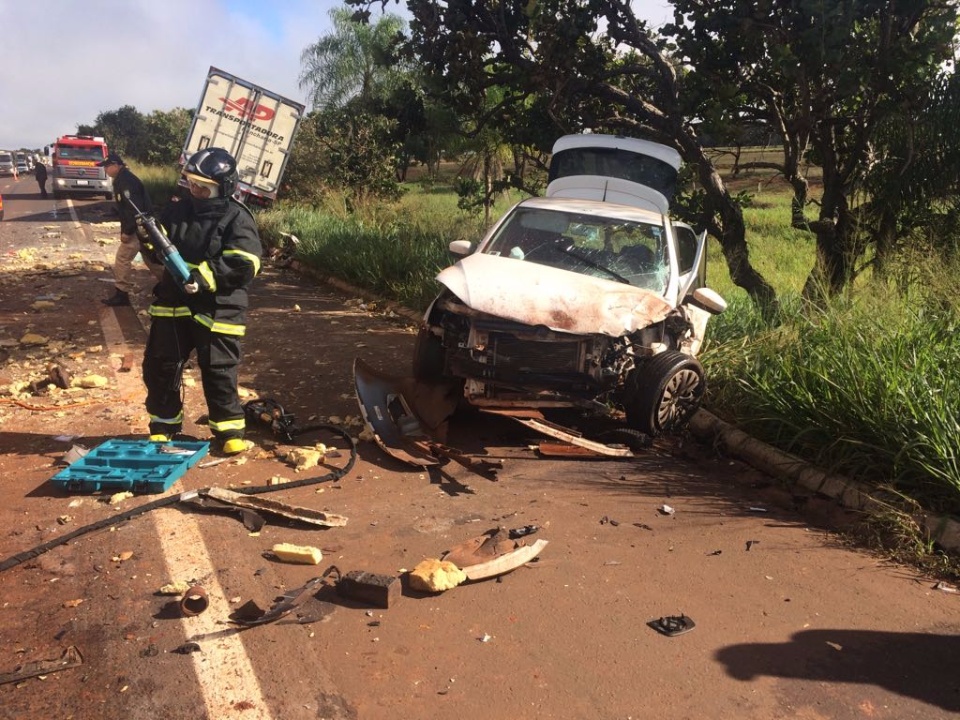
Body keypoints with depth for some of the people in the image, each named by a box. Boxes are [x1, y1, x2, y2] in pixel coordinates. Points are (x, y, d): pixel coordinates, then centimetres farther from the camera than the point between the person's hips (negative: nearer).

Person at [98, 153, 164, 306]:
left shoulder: (125, 181, -17)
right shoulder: (122, 179, 16)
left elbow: (134, 208, -25)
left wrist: (127, 231, -22)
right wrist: (126, 229, 19)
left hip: (139, 227, -11)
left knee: (122, 259, -6)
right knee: (151, 259, 17)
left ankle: (121, 294, 0)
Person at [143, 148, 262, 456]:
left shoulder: (237, 218, -8)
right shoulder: (176, 211, 10)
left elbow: (244, 265, -19)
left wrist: (204, 276, -27)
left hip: (217, 311, -6)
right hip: (172, 305, 6)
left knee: (219, 373, 2)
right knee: (160, 367, 11)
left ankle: (230, 431, 17)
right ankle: (163, 426, 29)